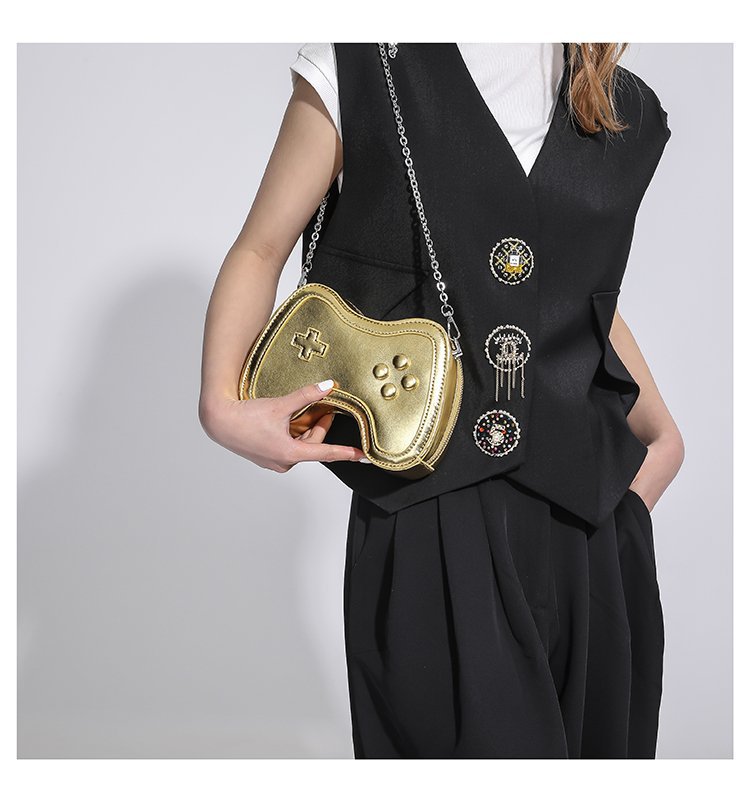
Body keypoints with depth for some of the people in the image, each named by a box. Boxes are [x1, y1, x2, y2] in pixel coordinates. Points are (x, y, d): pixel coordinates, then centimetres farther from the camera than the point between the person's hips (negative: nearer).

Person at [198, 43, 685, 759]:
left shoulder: (625, 111, 11)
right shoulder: (358, 70, 0)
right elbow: (260, 250, 4)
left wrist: (663, 436, 16)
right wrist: (222, 403, -10)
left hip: (591, 514, 4)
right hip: (428, 513, -4)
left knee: (599, 739, 12)